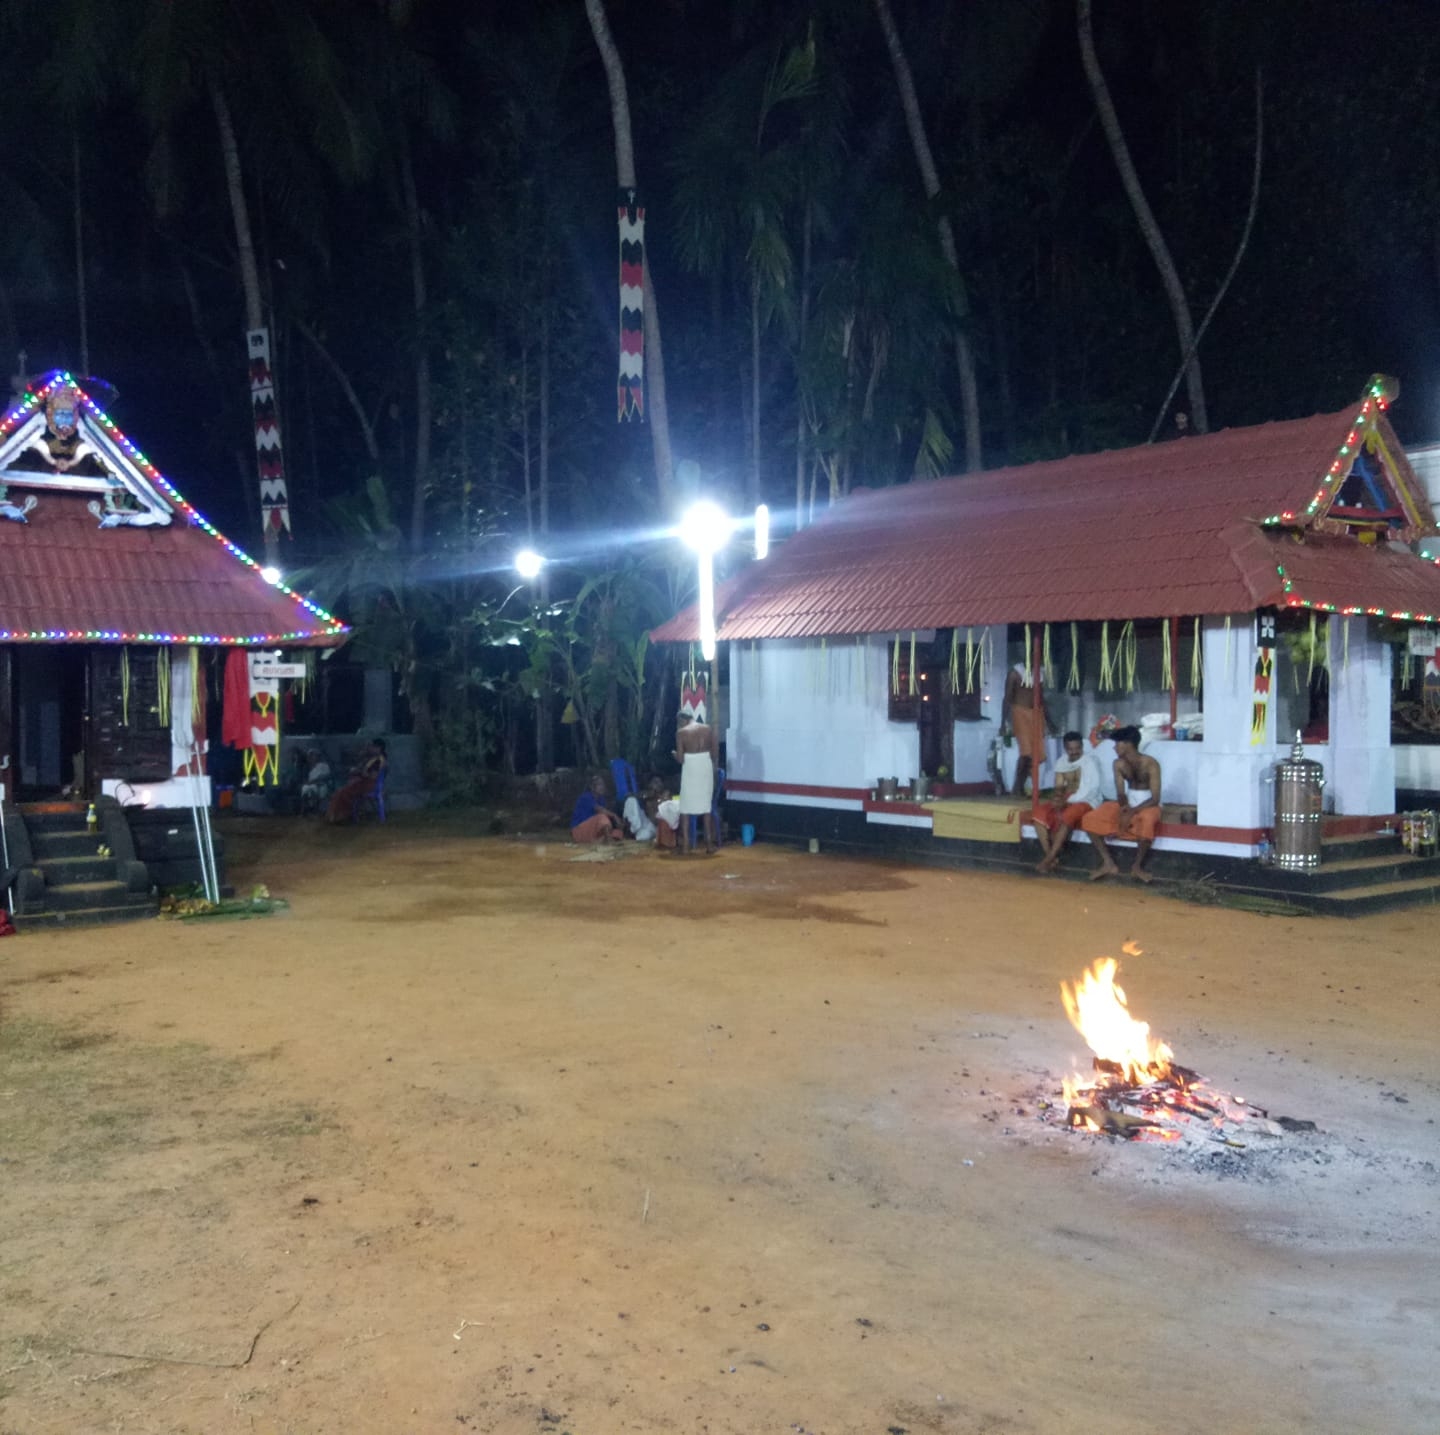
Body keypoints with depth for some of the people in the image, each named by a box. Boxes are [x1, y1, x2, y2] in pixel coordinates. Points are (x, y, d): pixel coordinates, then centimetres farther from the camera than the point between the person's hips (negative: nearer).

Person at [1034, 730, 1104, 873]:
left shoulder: (1090, 760, -10)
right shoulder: (1061, 762, 10)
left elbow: (1091, 789, -19)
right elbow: (1058, 787, 8)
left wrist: (1067, 802, -24)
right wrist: (1058, 798, -18)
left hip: (1087, 801, -6)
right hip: (1066, 801, 6)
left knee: (1067, 815, -37)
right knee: (1040, 812, -19)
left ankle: (1048, 859, -31)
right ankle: (1051, 857, -23)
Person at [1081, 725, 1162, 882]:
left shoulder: (1150, 764, -19)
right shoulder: (1118, 764, -2)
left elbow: (1155, 798, -22)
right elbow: (1120, 793, -2)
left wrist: (1132, 812, -32)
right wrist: (1124, 807, -25)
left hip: (1147, 805, -5)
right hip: (1127, 805, 5)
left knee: (1146, 820, -43)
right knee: (1090, 820, -14)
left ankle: (1137, 866, -22)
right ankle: (1109, 864, -8)